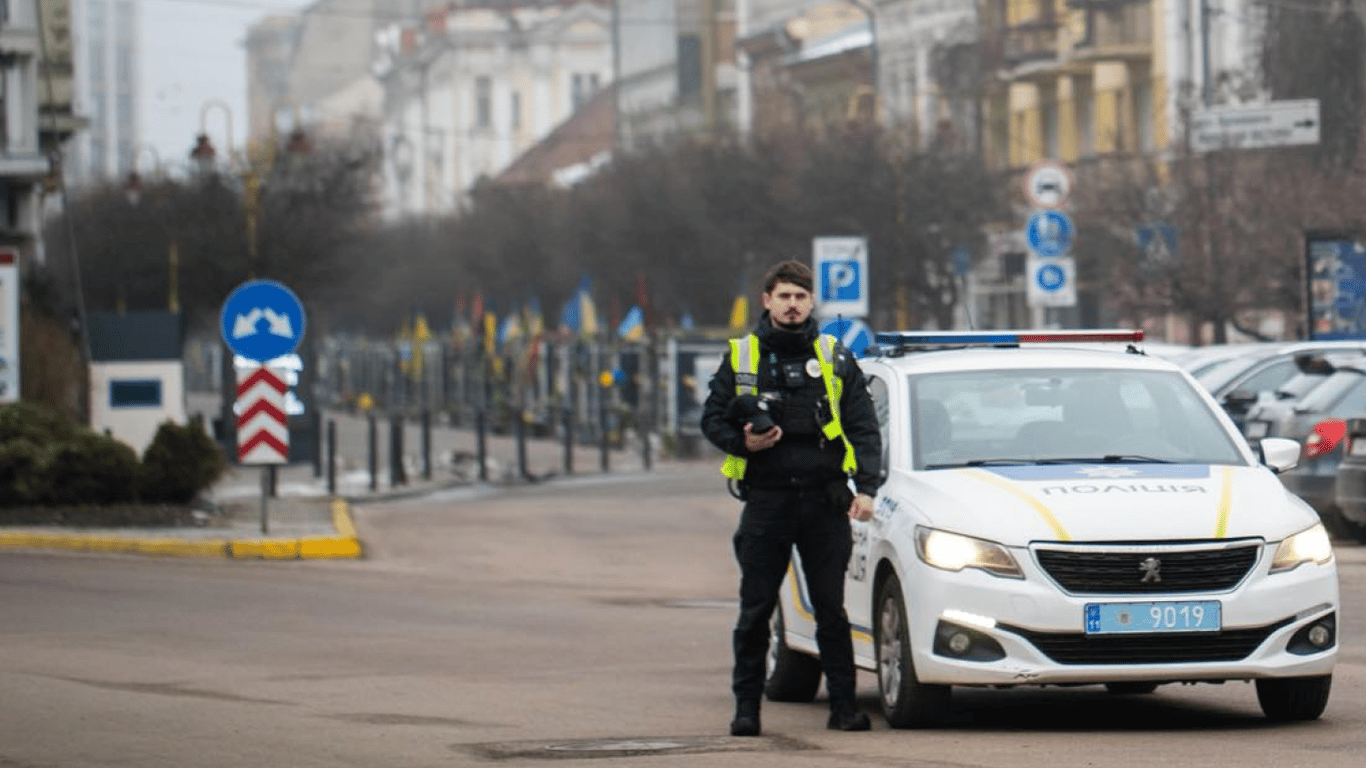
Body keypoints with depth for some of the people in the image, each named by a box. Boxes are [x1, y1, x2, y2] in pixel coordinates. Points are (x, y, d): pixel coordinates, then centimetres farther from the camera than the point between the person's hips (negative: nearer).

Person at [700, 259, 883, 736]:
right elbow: (712, 419, 10)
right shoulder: (741, 357, 8)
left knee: (831, 609, 2)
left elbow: (864, 428, 6)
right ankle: (746, 706, 7)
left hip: (824, 502, 0)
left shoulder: (835, 359, 9)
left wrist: (866, 488, -6)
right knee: (755, 611, 1)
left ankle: (843, 705, 7)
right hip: (766, 500, 0)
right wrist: (743, 442, -11)